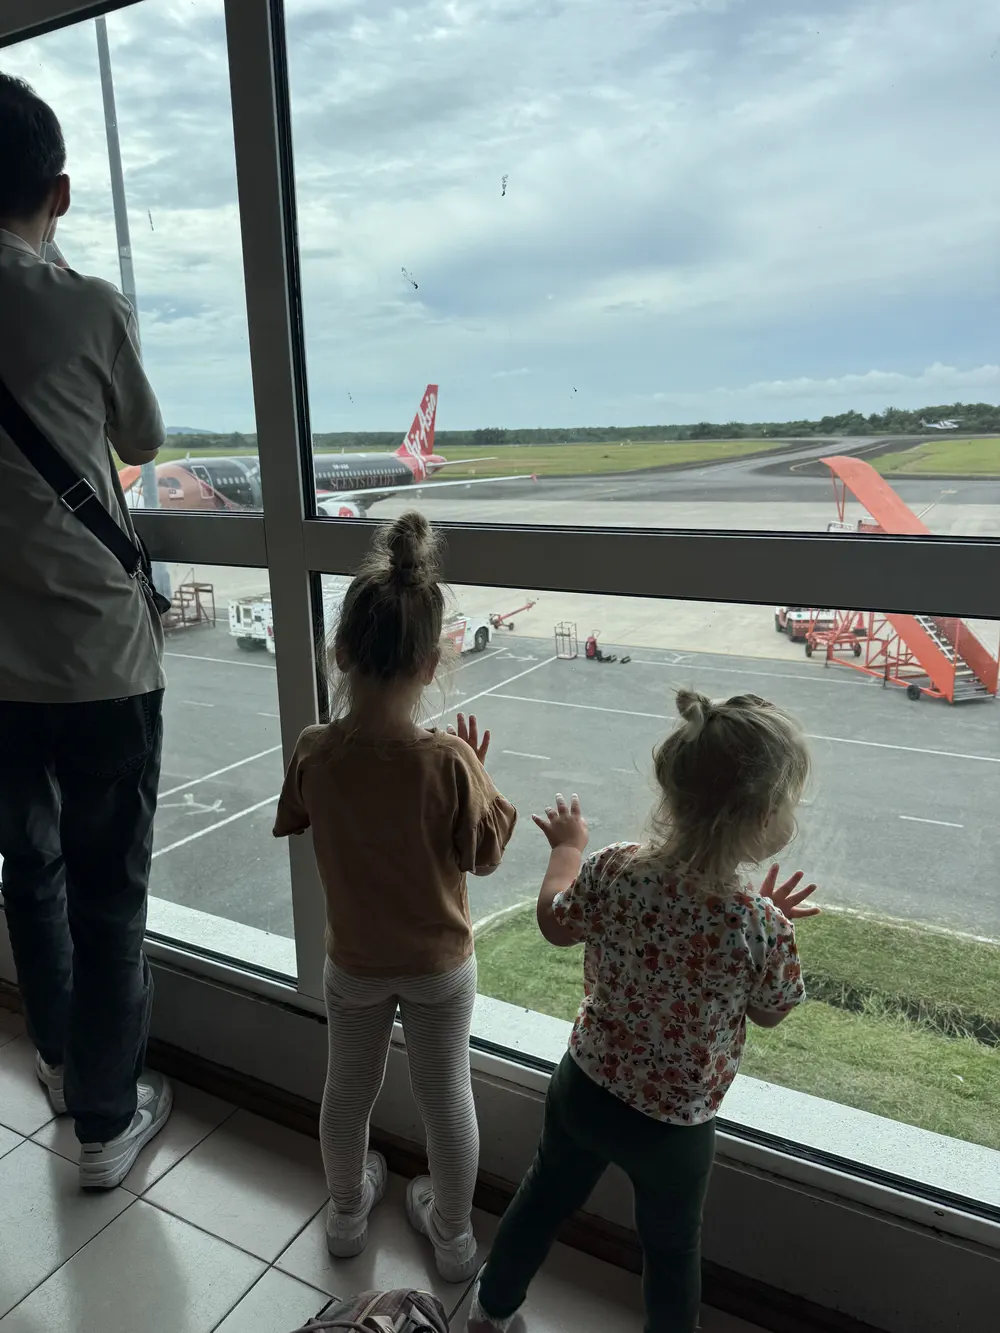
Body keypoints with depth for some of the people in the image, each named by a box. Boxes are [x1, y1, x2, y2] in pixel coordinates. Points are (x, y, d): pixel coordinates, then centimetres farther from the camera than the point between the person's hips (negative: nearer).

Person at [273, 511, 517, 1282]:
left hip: (354, 963, 2)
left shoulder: (313, 754, -21)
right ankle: (454, 1235, 41)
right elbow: (485, 855, -14)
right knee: (446, 1095, 20)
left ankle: (348, 1212, 50)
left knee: (350, 1088, 25)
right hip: (442, 963, -2)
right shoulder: (448, 761, -28)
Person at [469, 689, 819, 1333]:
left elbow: (556, 924, -2)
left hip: (585, 1087, 4)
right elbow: (771, 1013, -9)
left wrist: (567, 846, 12)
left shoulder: (614, 870, -23)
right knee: (672, 1247, 27)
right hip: (676, 1127, -3)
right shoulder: (762, 925, -30)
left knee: (545, 1198, 29)